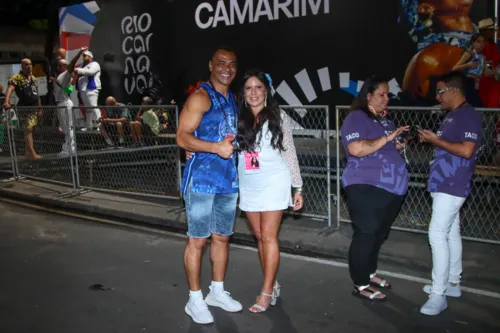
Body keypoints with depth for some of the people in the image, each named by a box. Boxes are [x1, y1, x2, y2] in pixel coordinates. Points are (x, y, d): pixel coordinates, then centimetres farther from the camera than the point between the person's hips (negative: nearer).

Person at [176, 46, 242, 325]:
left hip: (229, 180, 7)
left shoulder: (234, 99, 15)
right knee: (198, 239, 1)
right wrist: (216, 147, -27)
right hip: (202, 179, -7)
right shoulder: (200, 97, -9)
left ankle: (218, 291, 30)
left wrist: (235, 144, 7)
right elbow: (183, 138, -16)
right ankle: (195, 299, 13)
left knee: (222, 237, 15)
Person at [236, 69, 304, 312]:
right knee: (260, 237, 10)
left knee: (268, 237, -4)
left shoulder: (279, 117, -2)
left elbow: (290, 153, -1)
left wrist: (297, 187, -2)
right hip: (248, 186, 4)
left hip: (273, 183, -4)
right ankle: (273, 285, 23)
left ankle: (266, 292, 4)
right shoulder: (239, 119, 6)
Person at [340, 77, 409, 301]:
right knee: (366, 235, -2)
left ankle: (370, 273, 34)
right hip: (367, 188, -9)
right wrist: (387, 138, -24)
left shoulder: (385, 120, 16)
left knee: (379, 234, 17)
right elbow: (356, 149, -26)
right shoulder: (356, 118, -10)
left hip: (392, 187, 9)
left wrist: (398, 146, 5)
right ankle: (360, 285, 9)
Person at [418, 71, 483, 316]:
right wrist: (432, 140, 5)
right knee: (451, 233, 15)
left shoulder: (469, 115, -14)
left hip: (452, 186, -10)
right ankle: (452, 283, 26)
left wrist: (436, 140, -17)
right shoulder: (451, 115, 15)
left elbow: (466, 150, -24)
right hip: (443, 184, 10)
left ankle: (439, 295, -9)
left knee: (437, 234, -13)